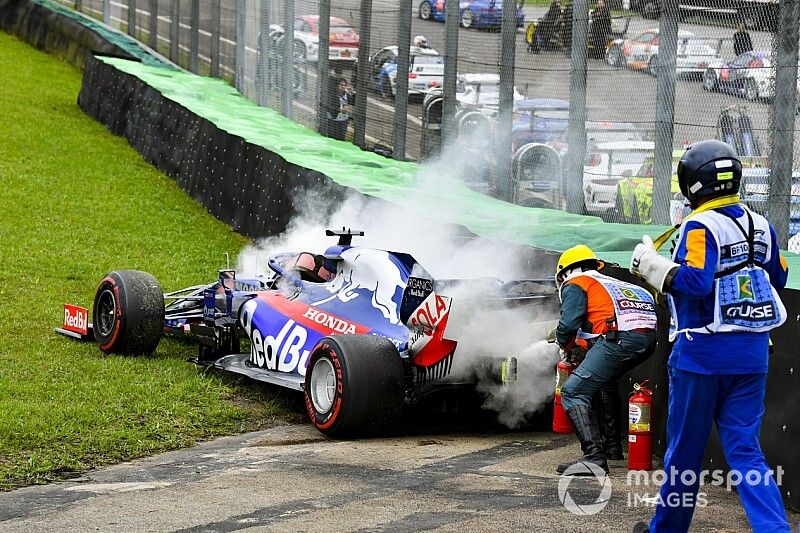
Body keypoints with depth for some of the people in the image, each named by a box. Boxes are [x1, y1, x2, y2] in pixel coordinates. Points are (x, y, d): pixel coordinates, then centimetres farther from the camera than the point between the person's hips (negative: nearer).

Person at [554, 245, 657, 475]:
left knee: (573, 392, -8)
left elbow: (568, 324, -2)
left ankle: (594, 457, -23)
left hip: (619, 339, -8)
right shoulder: (613, 283, 36)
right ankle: (613, 445, 42)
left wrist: (566, 344, 19)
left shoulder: (575, 284, 12)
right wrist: (581, 341, 40)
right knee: (607, 379, 36)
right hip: (649, 338, 8)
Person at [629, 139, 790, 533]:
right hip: (752, 353, 5)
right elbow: (778, 279, 18)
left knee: (685, 449, 9)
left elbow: (694, 282, -26)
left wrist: (650, 264, -15)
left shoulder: (701, 227, -14)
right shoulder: (760, 226, 7)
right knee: (744, 450, 4)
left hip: (703, 353, -5)